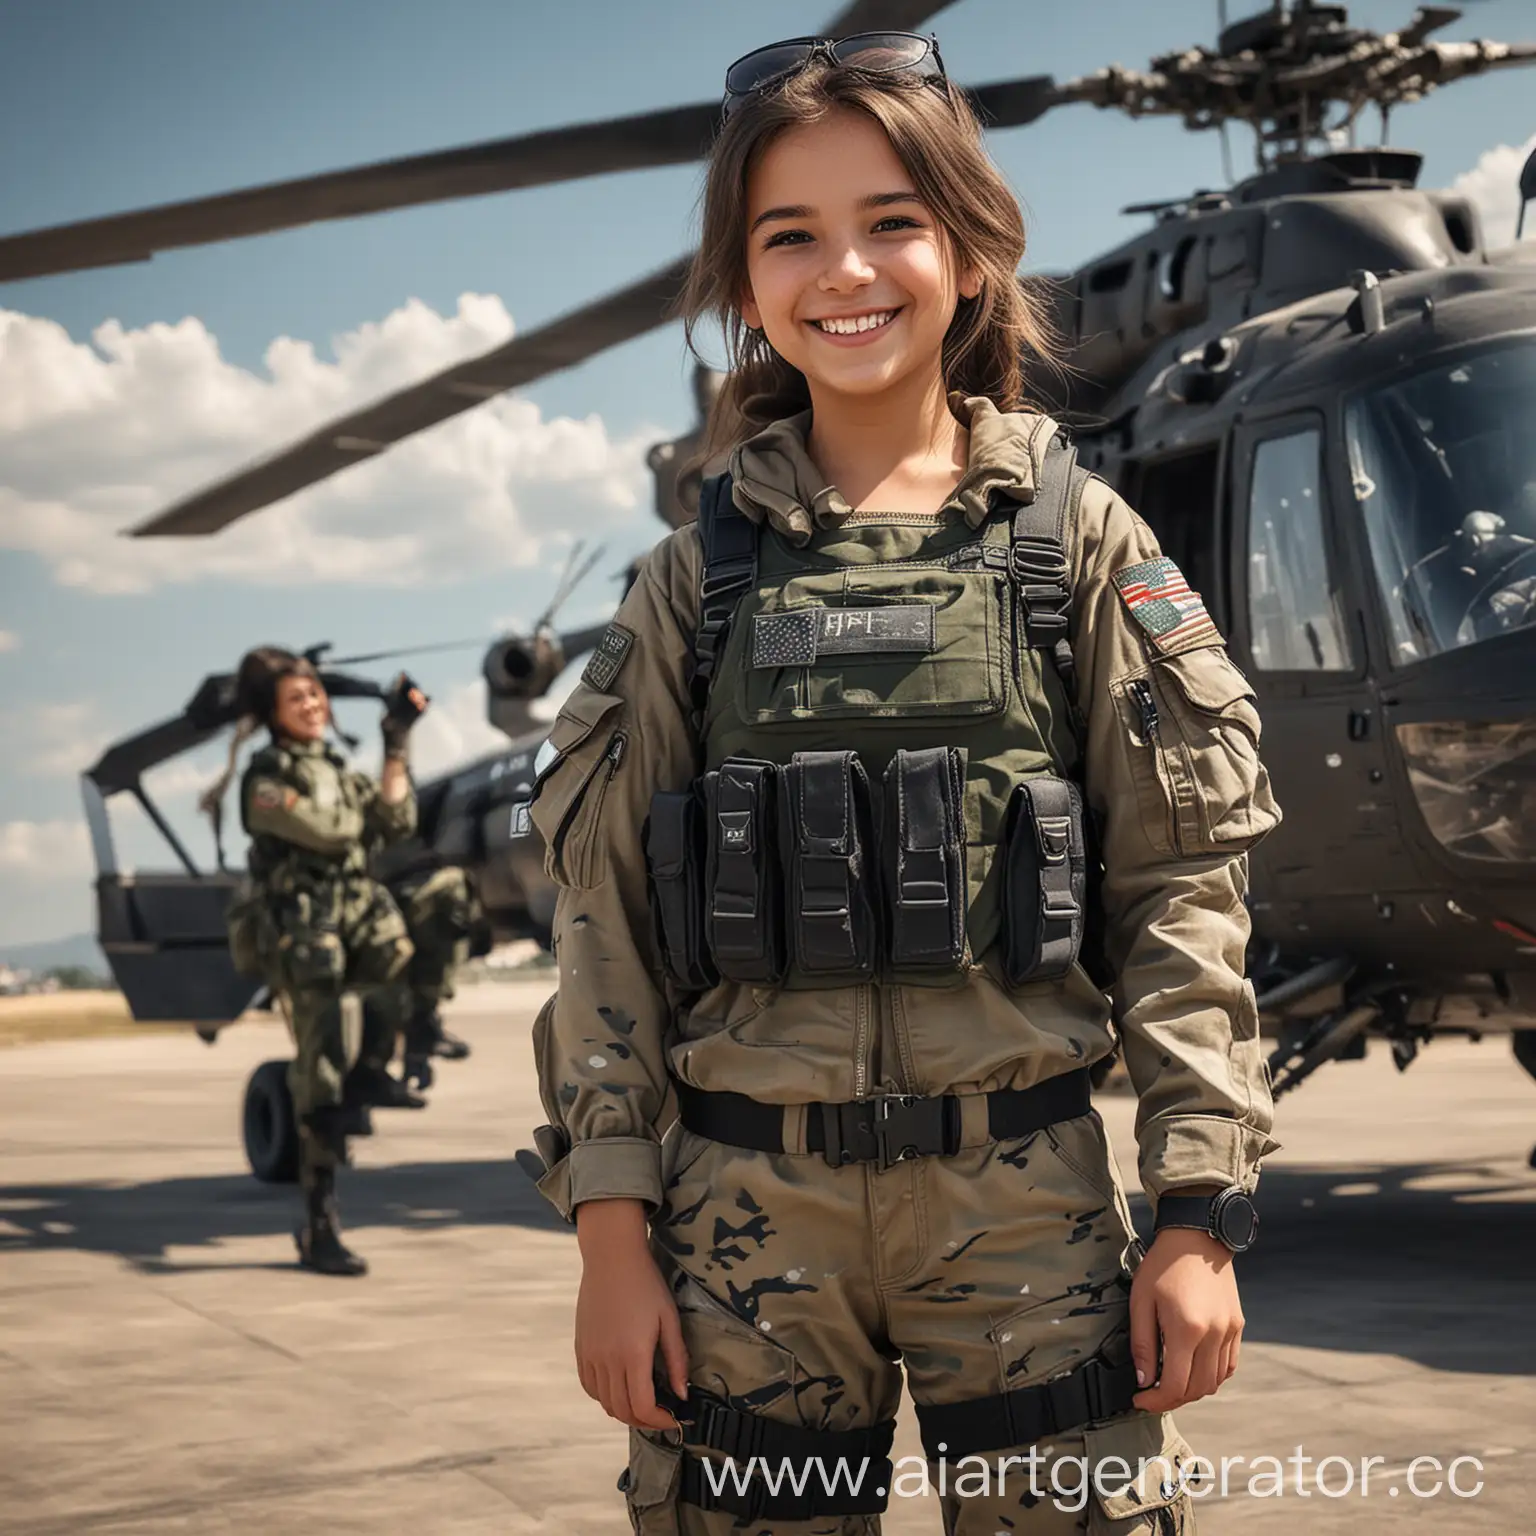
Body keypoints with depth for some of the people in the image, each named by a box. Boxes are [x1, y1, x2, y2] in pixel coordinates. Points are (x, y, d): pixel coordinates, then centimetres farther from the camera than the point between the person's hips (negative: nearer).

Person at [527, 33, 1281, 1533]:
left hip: (1022, 1196, -1)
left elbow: (1179, 886, 1)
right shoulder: (697, 576, 6)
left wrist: (1202, 1213, -4)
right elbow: (609, 913, 6)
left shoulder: (1080, 540, 3)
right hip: (750, 1207, 1)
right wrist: (610, 1227, 0)